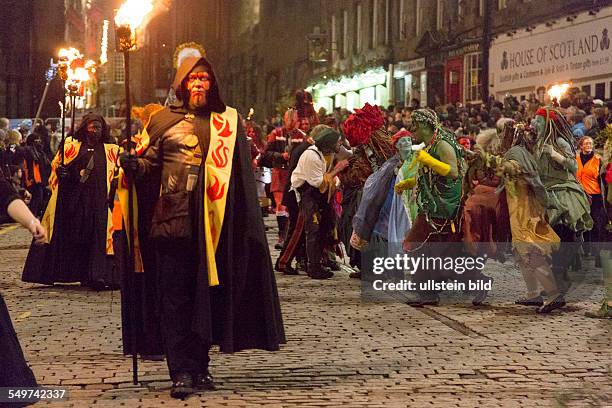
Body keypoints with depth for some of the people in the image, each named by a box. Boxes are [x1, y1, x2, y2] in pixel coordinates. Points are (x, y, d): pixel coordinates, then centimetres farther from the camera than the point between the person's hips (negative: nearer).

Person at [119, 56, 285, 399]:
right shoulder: (163, 120, 10)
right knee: (174, 297, -4)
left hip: (211, 224, 1)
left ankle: (199, 366, 18)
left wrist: (246, 224, 0)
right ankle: (182, 372, -3)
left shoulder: (227, 121, 9)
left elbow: (241, 176, 7)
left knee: (207, 294, 6)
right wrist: (133, 164, -17)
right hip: (171, 220, 0)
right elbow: (150, 165, 6)